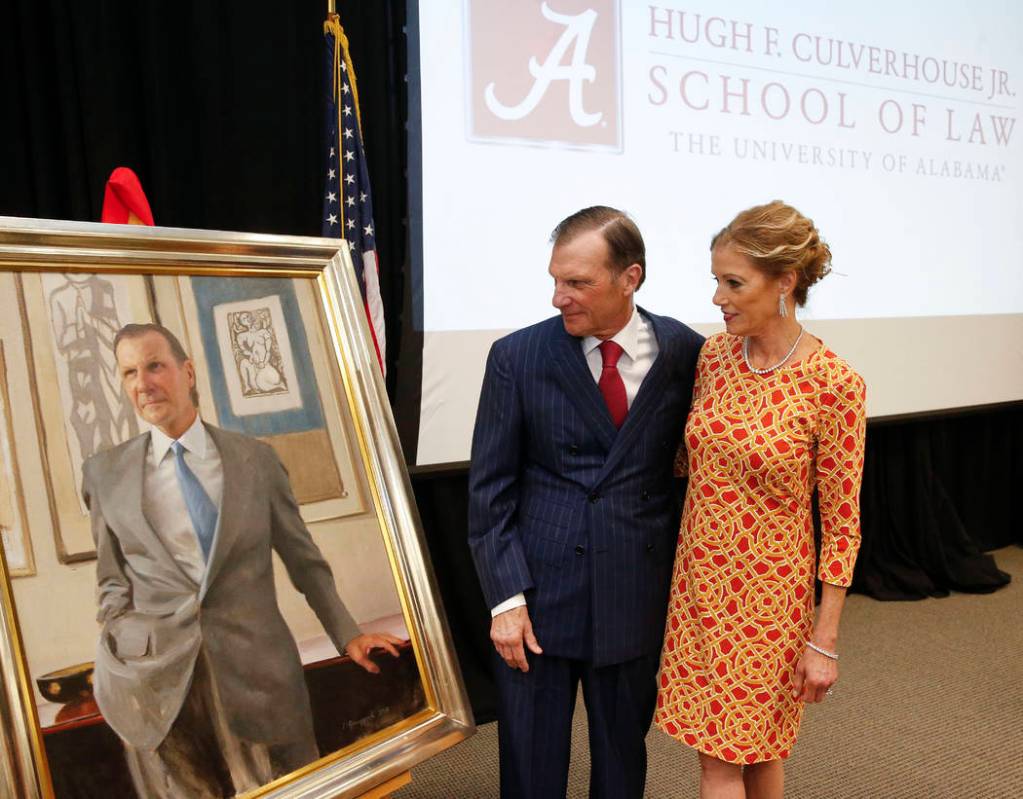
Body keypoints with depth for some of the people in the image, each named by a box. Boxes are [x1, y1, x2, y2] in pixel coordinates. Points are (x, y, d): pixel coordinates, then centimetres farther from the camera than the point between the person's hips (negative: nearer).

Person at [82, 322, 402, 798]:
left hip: (257, 666, 0)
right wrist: (122, 660, 0)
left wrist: (347, 635, 5)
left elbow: (303, 558, 7)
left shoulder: (255, 458, 2)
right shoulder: (105, 474, 3)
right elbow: (113, 585, 11)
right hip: (157, 681, 0)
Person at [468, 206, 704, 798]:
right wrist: (506, 597, -8)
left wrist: (685, 578, 3)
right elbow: (490, 489, -4)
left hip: (637, 596, 1)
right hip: (539, 590, -1)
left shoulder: (685, 352, -3)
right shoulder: (517, 357, -6)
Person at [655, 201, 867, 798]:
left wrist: (824, 641, -8)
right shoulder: (714, 354, -2)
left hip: (769, 591, -4)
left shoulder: (834, 384, -17)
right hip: (698, 578, 5)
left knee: (756, 747, 12)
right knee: (718, 746, 16)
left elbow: (842, 523, -11)